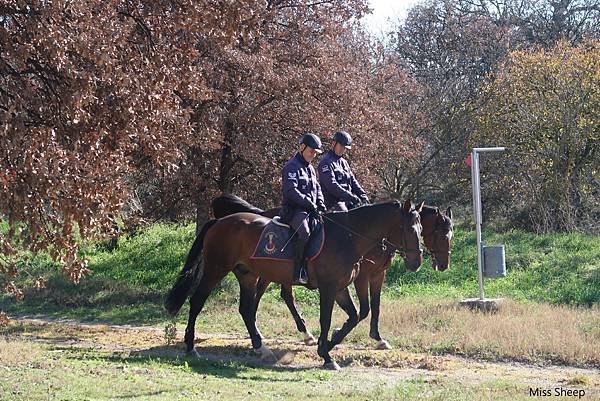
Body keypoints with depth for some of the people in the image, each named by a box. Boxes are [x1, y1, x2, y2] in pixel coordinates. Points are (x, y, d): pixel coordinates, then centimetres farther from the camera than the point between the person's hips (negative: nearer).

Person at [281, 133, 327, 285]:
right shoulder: (292, 167, -7)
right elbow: (291, 191, -17)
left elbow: (317, 188, 25)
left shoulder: (310, 168, 22)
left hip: (310, 209, 9)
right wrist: (309, 204, -19)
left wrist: (320, 203, 5)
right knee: (304, 232, -34)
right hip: (294, 210, -9)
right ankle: (299, 273, -35)